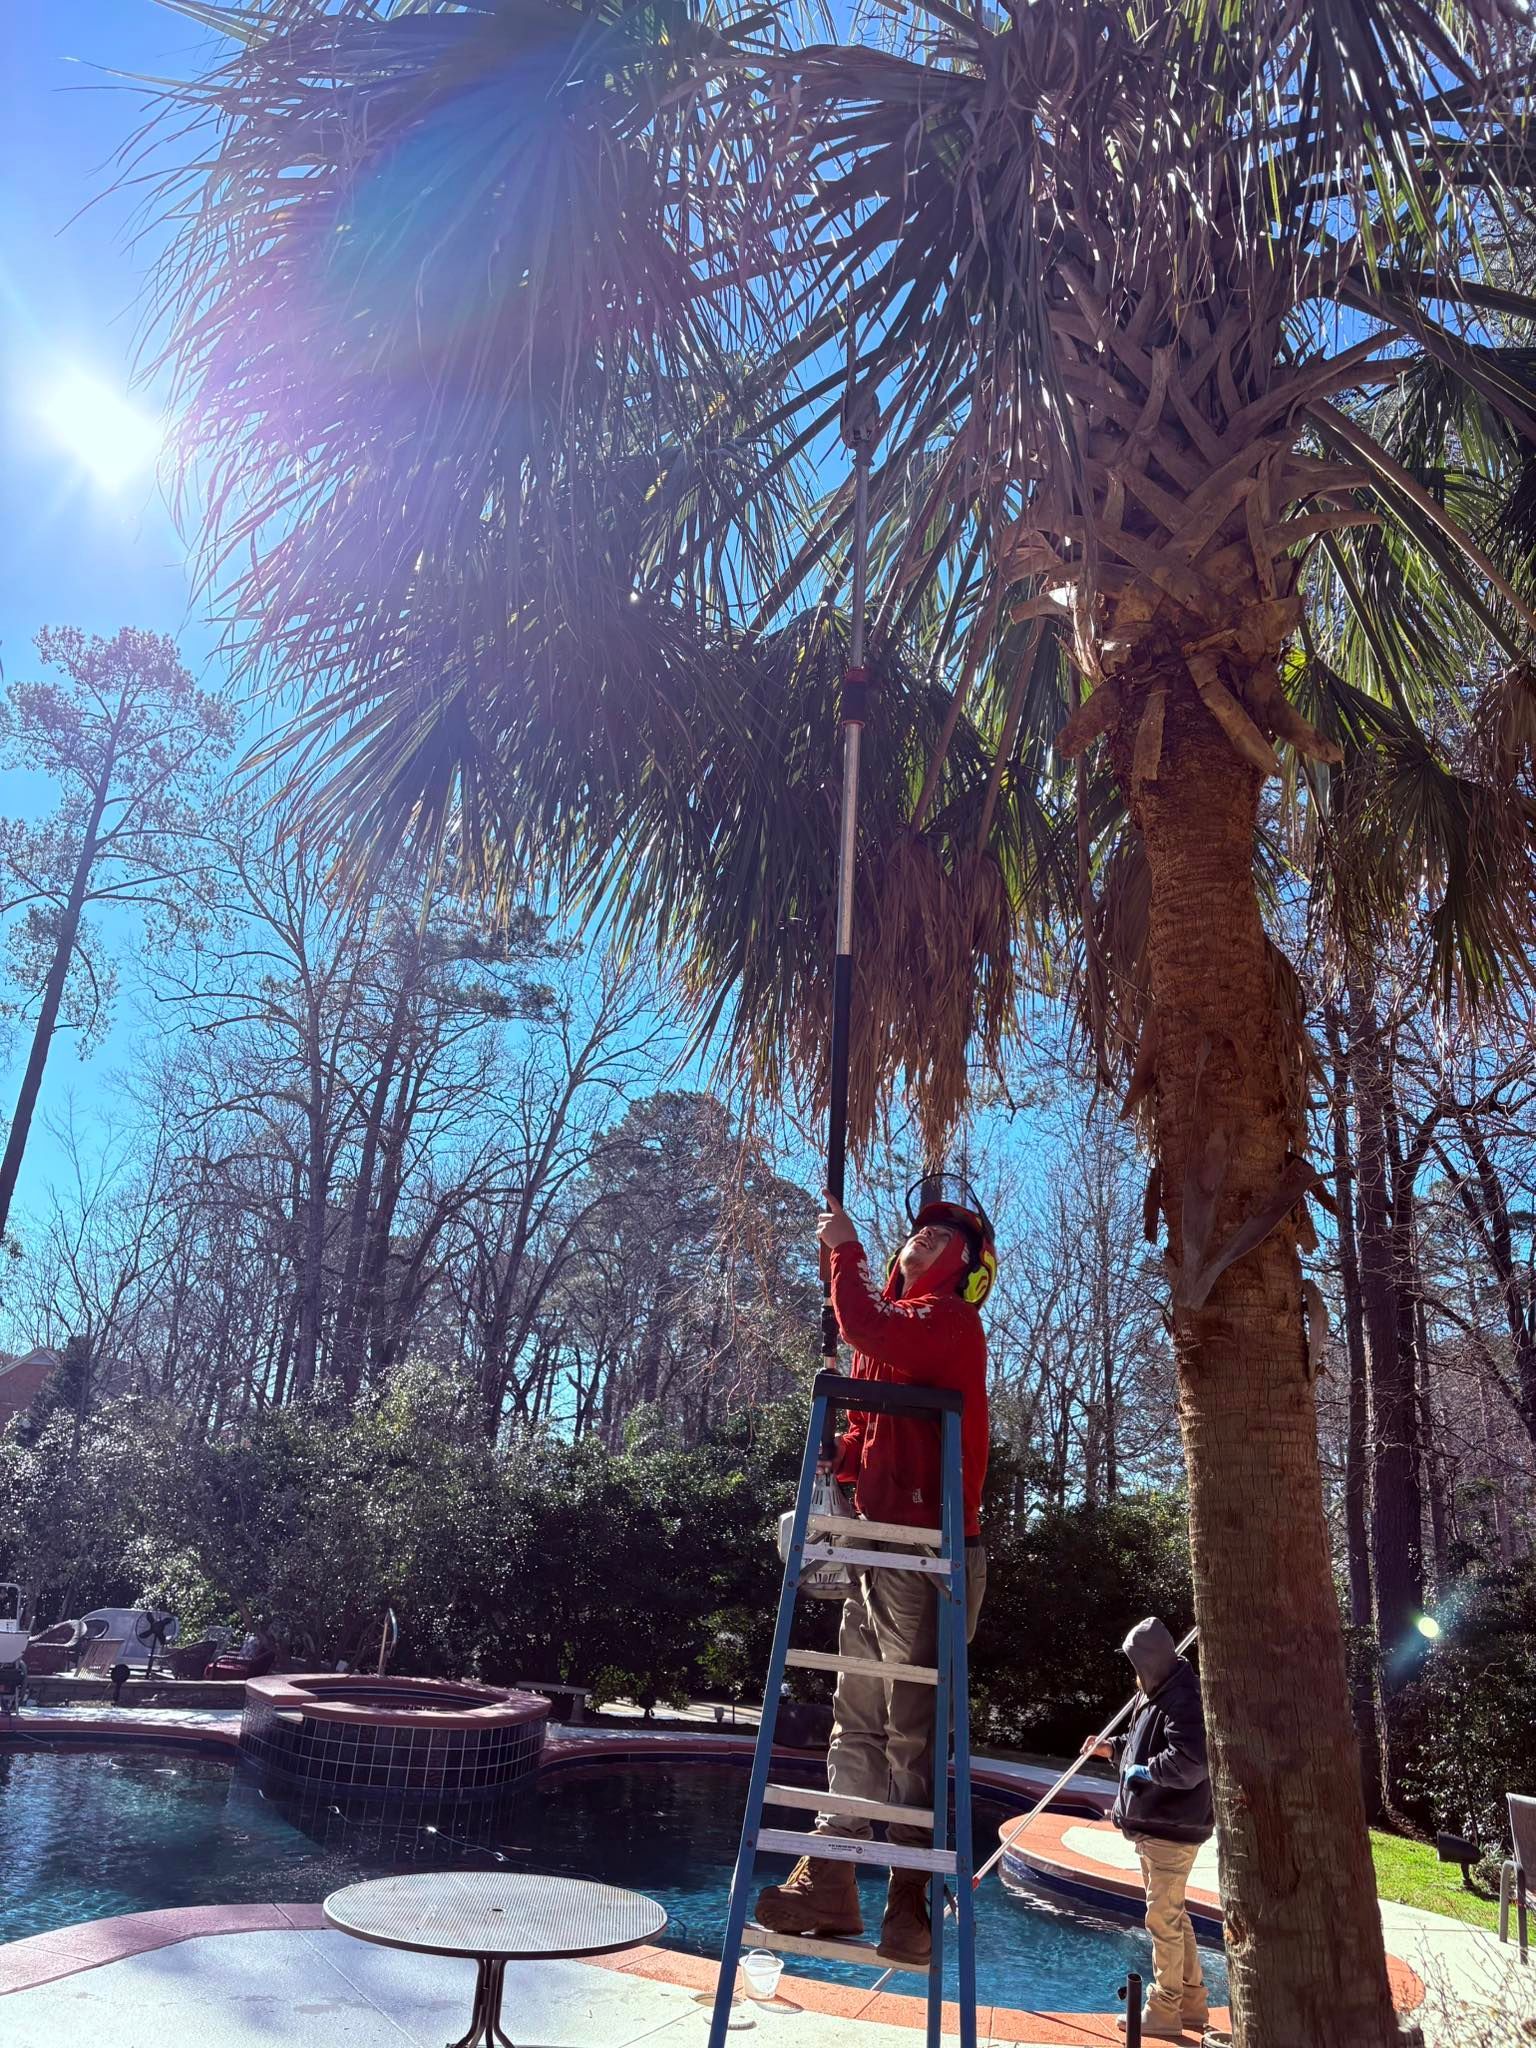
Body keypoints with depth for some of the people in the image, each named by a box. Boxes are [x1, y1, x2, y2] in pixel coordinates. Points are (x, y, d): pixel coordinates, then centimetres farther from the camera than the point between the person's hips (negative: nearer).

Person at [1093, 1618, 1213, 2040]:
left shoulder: (1183, 1700, -21)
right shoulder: (1159, 1697, 11)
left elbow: (1189, 1764, -32)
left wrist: (1142, 1770, -20)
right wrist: (1113, 1748, 13)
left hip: (1171, 1830, -10)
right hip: (1154, 1826, 10)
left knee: (1163, 1920, -1)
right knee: (1174, 1916, 18)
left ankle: (1163, 2012, 10)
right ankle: (1192, 2002, 30)